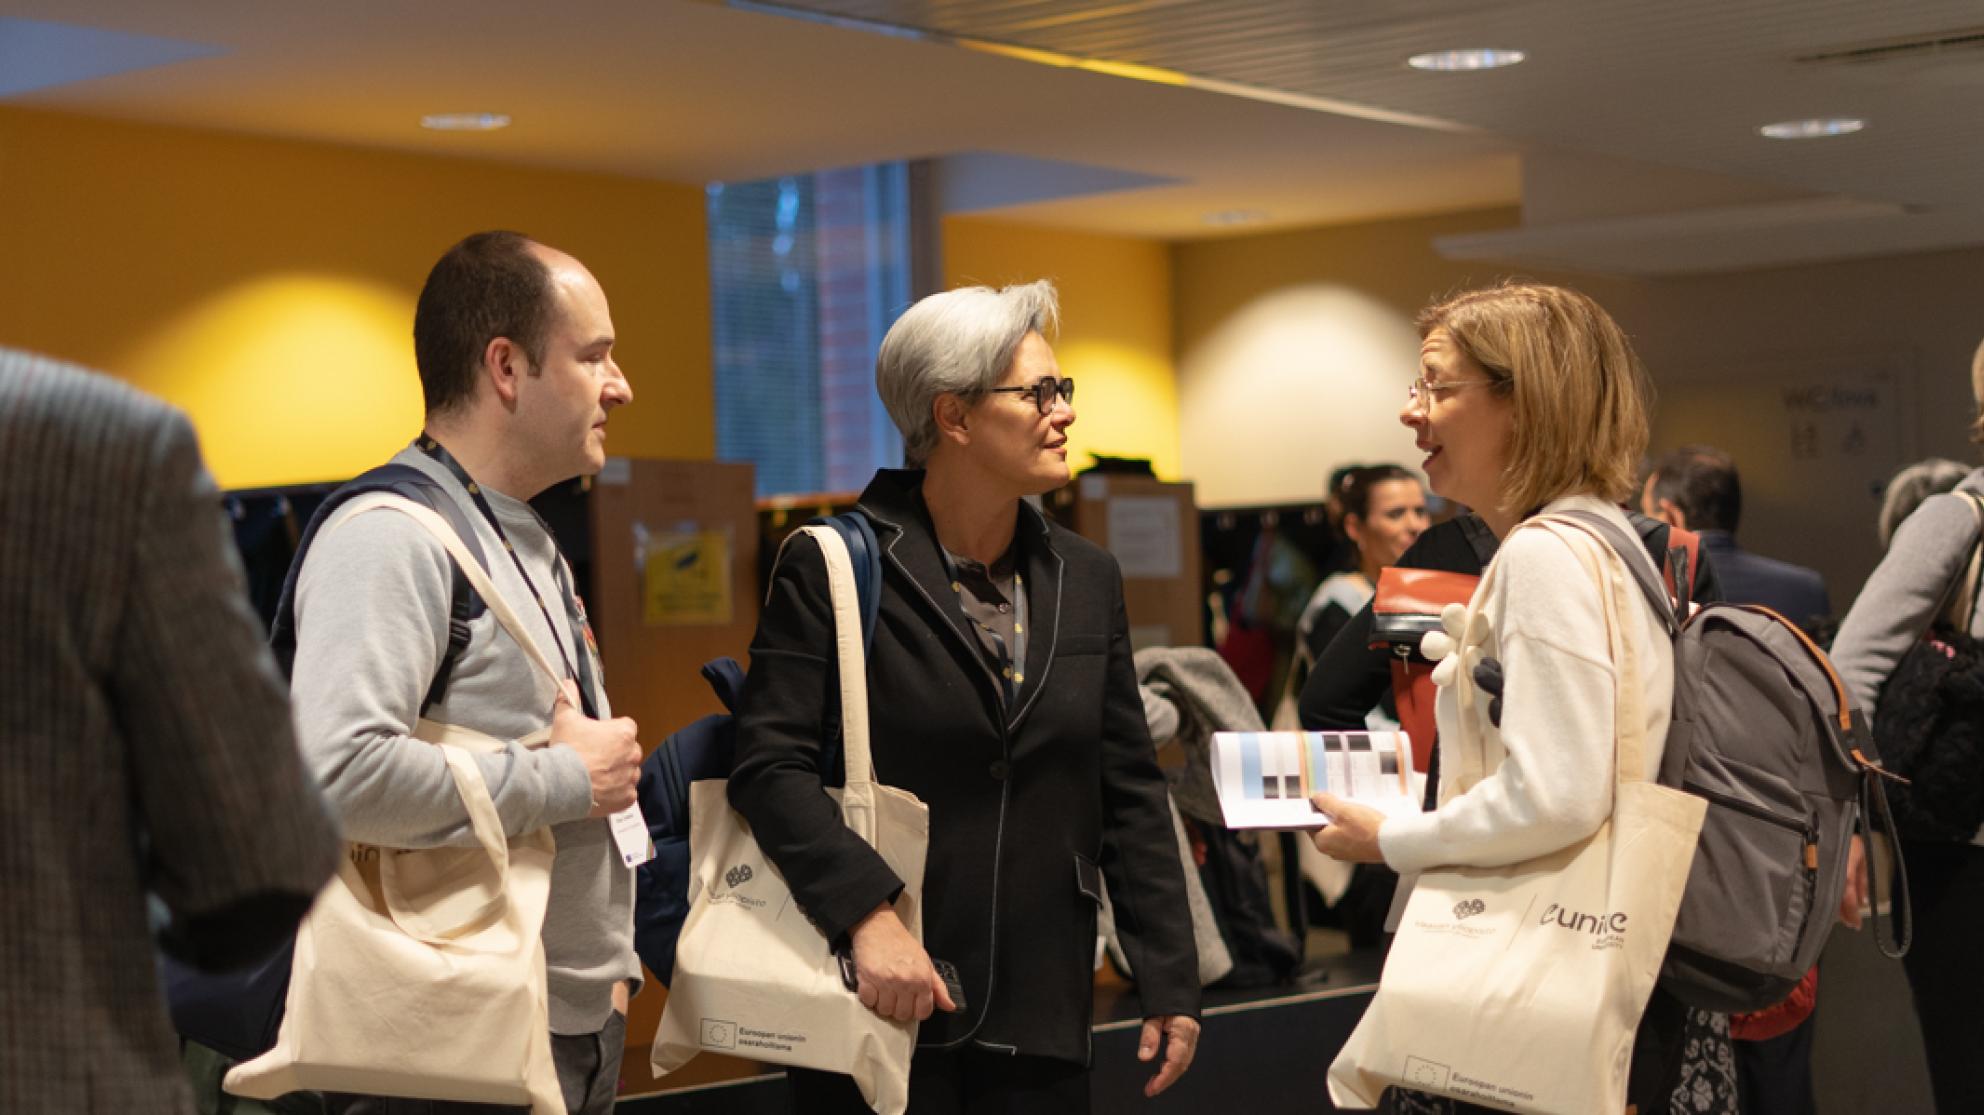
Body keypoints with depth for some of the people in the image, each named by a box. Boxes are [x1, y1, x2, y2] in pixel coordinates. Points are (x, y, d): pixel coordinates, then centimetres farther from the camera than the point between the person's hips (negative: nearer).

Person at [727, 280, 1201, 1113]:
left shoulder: (1087, 579, 11)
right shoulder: (832, 570, -5)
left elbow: (1130, 794, 11)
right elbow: (771, 763, -12)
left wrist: (1170, 981, 7)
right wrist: (866, 914, -24)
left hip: (1040, 1014, 5)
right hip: (879, 1011, -4)